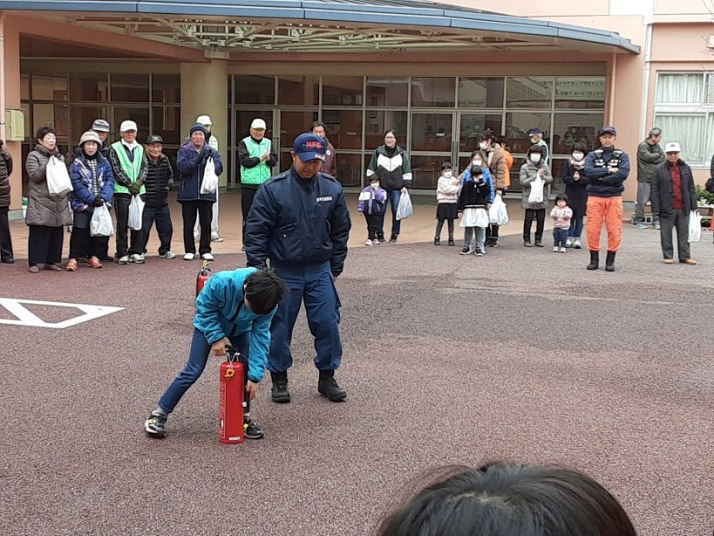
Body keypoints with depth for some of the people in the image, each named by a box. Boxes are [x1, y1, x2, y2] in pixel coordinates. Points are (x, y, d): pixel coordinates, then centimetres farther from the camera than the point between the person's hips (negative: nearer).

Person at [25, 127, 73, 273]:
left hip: (58, 200, 6)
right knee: (39, 232, -6)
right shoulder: (33, 156, 2)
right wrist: (49, 165, -18)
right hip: (40, 201, -5)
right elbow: (35, 176, -10)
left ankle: (51, 261, 13)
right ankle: (34, 262, -1)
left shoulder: (60, 157, 20)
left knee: (57, 232, 4)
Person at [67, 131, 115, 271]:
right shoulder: (77, 164, -2)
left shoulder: (104, 163, 8)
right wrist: (91, 199, -18)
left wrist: (104, 197, -15)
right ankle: (73, 259, -5)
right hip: (82, 203, -4)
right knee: (79, 230, -9)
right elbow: (77, 184, -10)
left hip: (102, 203, 4)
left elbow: (110, 180, 2)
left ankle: (93, 257, 21)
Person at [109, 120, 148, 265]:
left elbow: (144, 167, 10)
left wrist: (139, 182, -7)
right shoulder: (115, 148, 2)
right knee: (122, 223, -3)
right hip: (122, 190, -4)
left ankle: (136, 252, 12)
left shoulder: (140, 148, 16)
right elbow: (116, 169, -5)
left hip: (139, 190, 4)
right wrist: (129, 184, -10)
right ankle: (122, 254, 2)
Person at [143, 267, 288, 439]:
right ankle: (160, 413, 2)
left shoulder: (268, 303, -31)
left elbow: (260, 336, -24)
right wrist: (216, 337, -25)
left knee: (246, 370, -9)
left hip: (240, 330, 3)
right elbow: (204, 306, -22)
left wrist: (255, 376, -26)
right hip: (209, 324, -3)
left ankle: (244, 416, 11)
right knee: (193, 371, -8)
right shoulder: (221, 283, -40)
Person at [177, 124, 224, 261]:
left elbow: (219, 169, -5)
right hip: (188, 193, -1)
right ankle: (189, 250, 13)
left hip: (206, 193, 1)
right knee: (188, 224, 4)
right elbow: (182, 167, -13)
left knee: (206, 223, 5)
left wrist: (210, 160, -23)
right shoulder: (184, 151, 3)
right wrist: (197, 160, -23)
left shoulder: (212, 152, 7)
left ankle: (205, 250, 13)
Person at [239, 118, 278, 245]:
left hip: (265, 183, 3)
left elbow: (274, 161, 5)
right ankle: (247, 242, 7)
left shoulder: (268, 143, 13)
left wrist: (269, 158, -16)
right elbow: (244, 160, -11)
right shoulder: (244, 143, 2)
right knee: (248, 213, 1)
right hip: (248, 183, -3)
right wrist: (260, 159, -13)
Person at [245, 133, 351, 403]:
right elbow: (255, 231, -9)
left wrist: (335, 266, 8)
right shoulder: (273, 189, -11)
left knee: (328, 324, 4)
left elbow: (341, 230, 9)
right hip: (284, 272, -2)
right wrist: (257, 269, -11)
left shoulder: (332, 188, -1)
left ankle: (327, 377, 21)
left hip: (320, 271, 2)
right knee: (280, 327, 7)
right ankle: (279, 379, 22)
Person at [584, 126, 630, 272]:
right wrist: (608, 170, -13)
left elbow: (623, 173, -11)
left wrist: (601, 178, -11)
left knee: (614, 230, -2)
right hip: (595, 196, 0)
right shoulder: (592, 155, 9)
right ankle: (594, 259, 11)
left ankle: (610, 260, 8)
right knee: (592, 229, -1)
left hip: (614, 197, 0)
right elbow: (589, 171, -10)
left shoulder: (622, 156, 7)